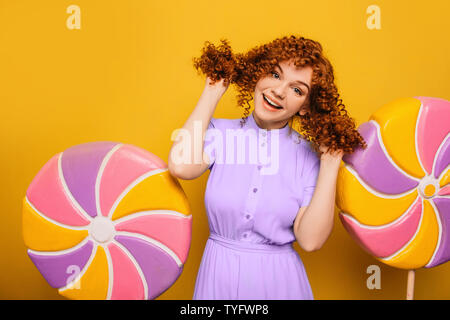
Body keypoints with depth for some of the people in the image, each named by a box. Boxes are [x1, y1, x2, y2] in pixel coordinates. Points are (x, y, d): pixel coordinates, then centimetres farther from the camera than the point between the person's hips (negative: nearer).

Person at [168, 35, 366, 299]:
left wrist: (330, 164, -17)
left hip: (279, 278, 0)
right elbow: (181, 167, -28)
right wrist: (213, 92, -17)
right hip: (219, 276, 1)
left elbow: (310, 240, -14)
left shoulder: (308, 156, -8)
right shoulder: (221, 132, -8)